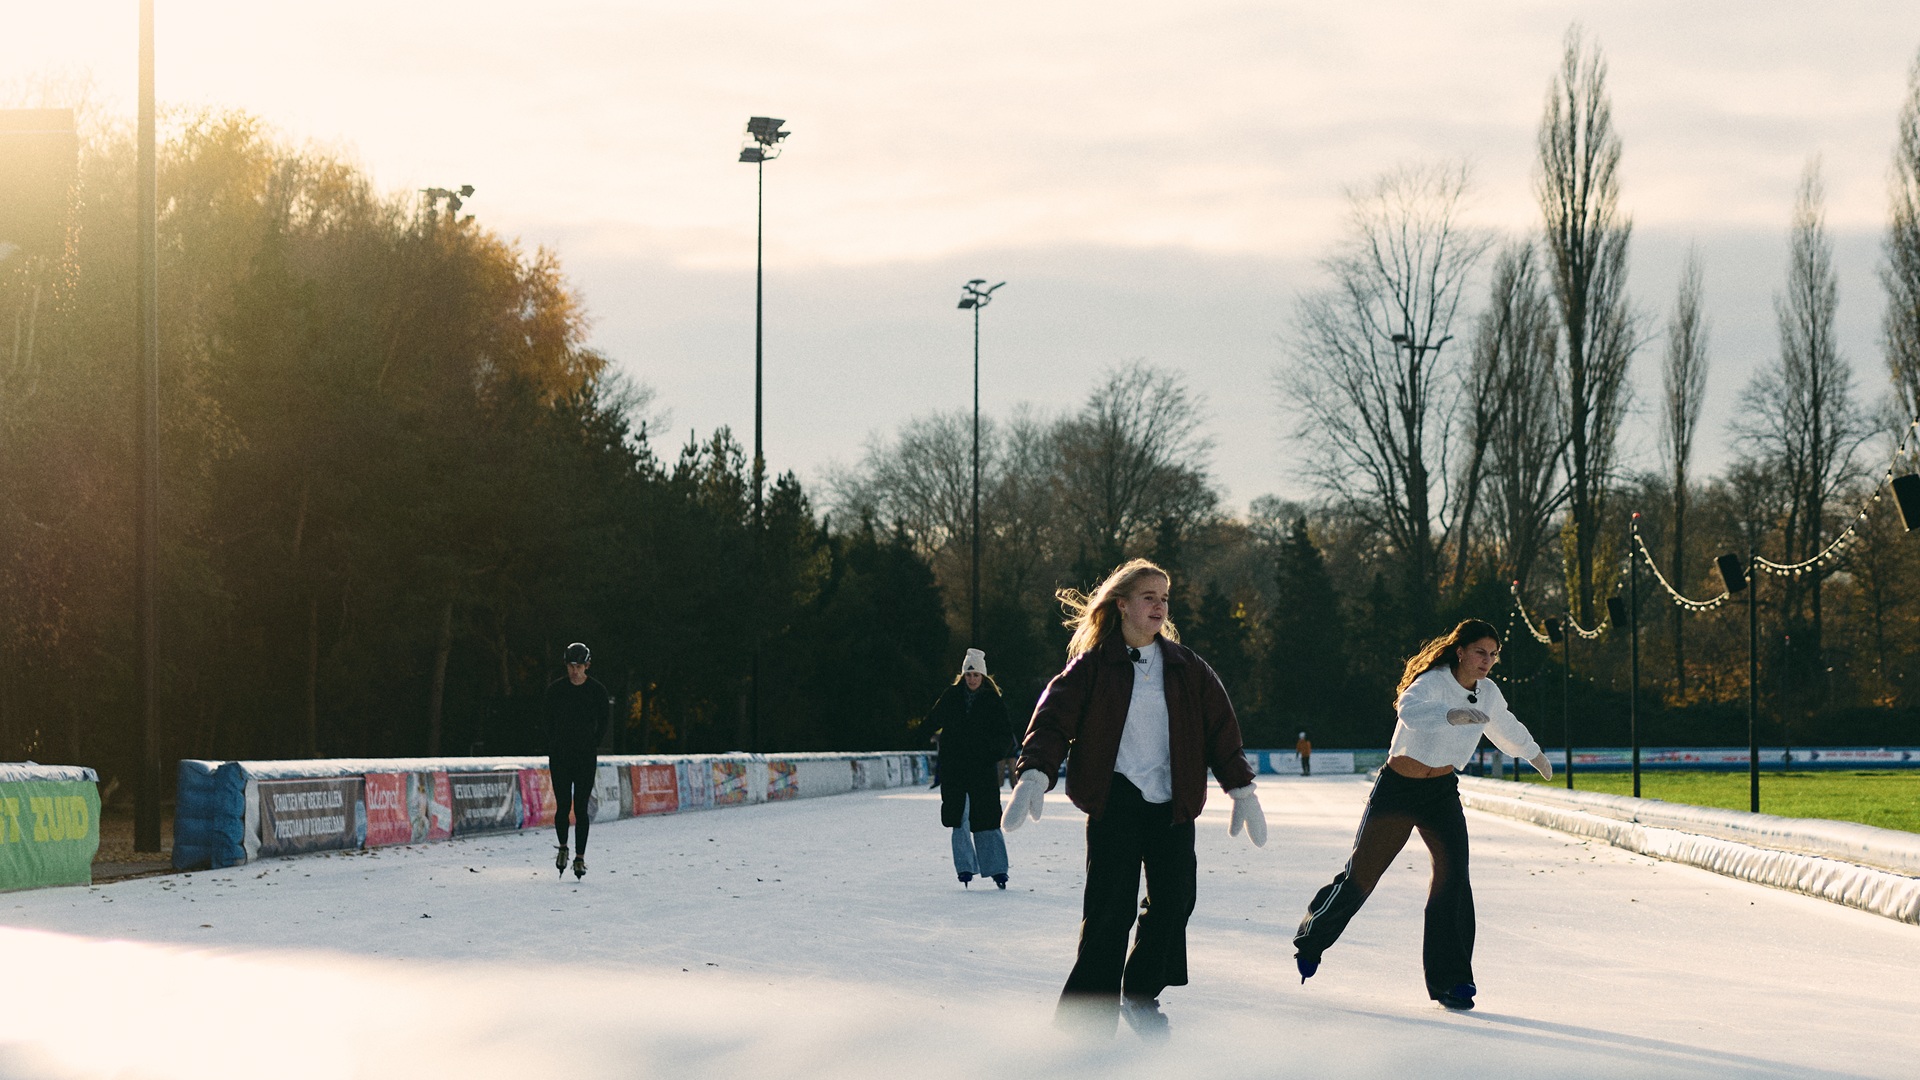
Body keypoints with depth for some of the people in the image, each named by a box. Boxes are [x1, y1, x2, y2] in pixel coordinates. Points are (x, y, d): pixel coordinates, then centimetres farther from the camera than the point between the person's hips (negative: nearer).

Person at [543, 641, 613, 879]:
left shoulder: (597, 690, -1)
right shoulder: (556, 689, 1)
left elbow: (604, 721, 10)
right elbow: (547, 718, 12)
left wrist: (592, 744, 5)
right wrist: (555, 744, 7)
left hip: (586, 756, -1)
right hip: (559, 756, 1)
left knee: (581, 808, -4)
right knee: (563, 805, -4)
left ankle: (580, 857, 1)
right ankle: (563, 847, 19)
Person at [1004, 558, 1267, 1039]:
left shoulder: (1187, 667, 10)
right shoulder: (1093, 666, -1)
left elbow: (1221, 728, 12)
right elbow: (1054, 718, -8)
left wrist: (1242, 789, 6)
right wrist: (1034, 774, -22)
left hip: (1172, 803, 4)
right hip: (1115, 799, -4)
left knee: (1173, 900, 2)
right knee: (1110, 909, -11)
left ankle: (1142, 994, 23)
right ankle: (1091, 1009, -2)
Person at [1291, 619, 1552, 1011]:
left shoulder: (1488, 694, 1)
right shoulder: (1433, 682, -20)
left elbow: (1505, 727, 25)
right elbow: (1411, 710, -44)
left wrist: (1533, 754, 41)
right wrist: (1451, 715, -61)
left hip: (1442, 792, 5)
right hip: (1396, 790, -5)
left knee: (1453, 876, -12)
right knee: (1361, 875, 1)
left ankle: (1449, 979, -6)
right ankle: (1311, 941, 26)